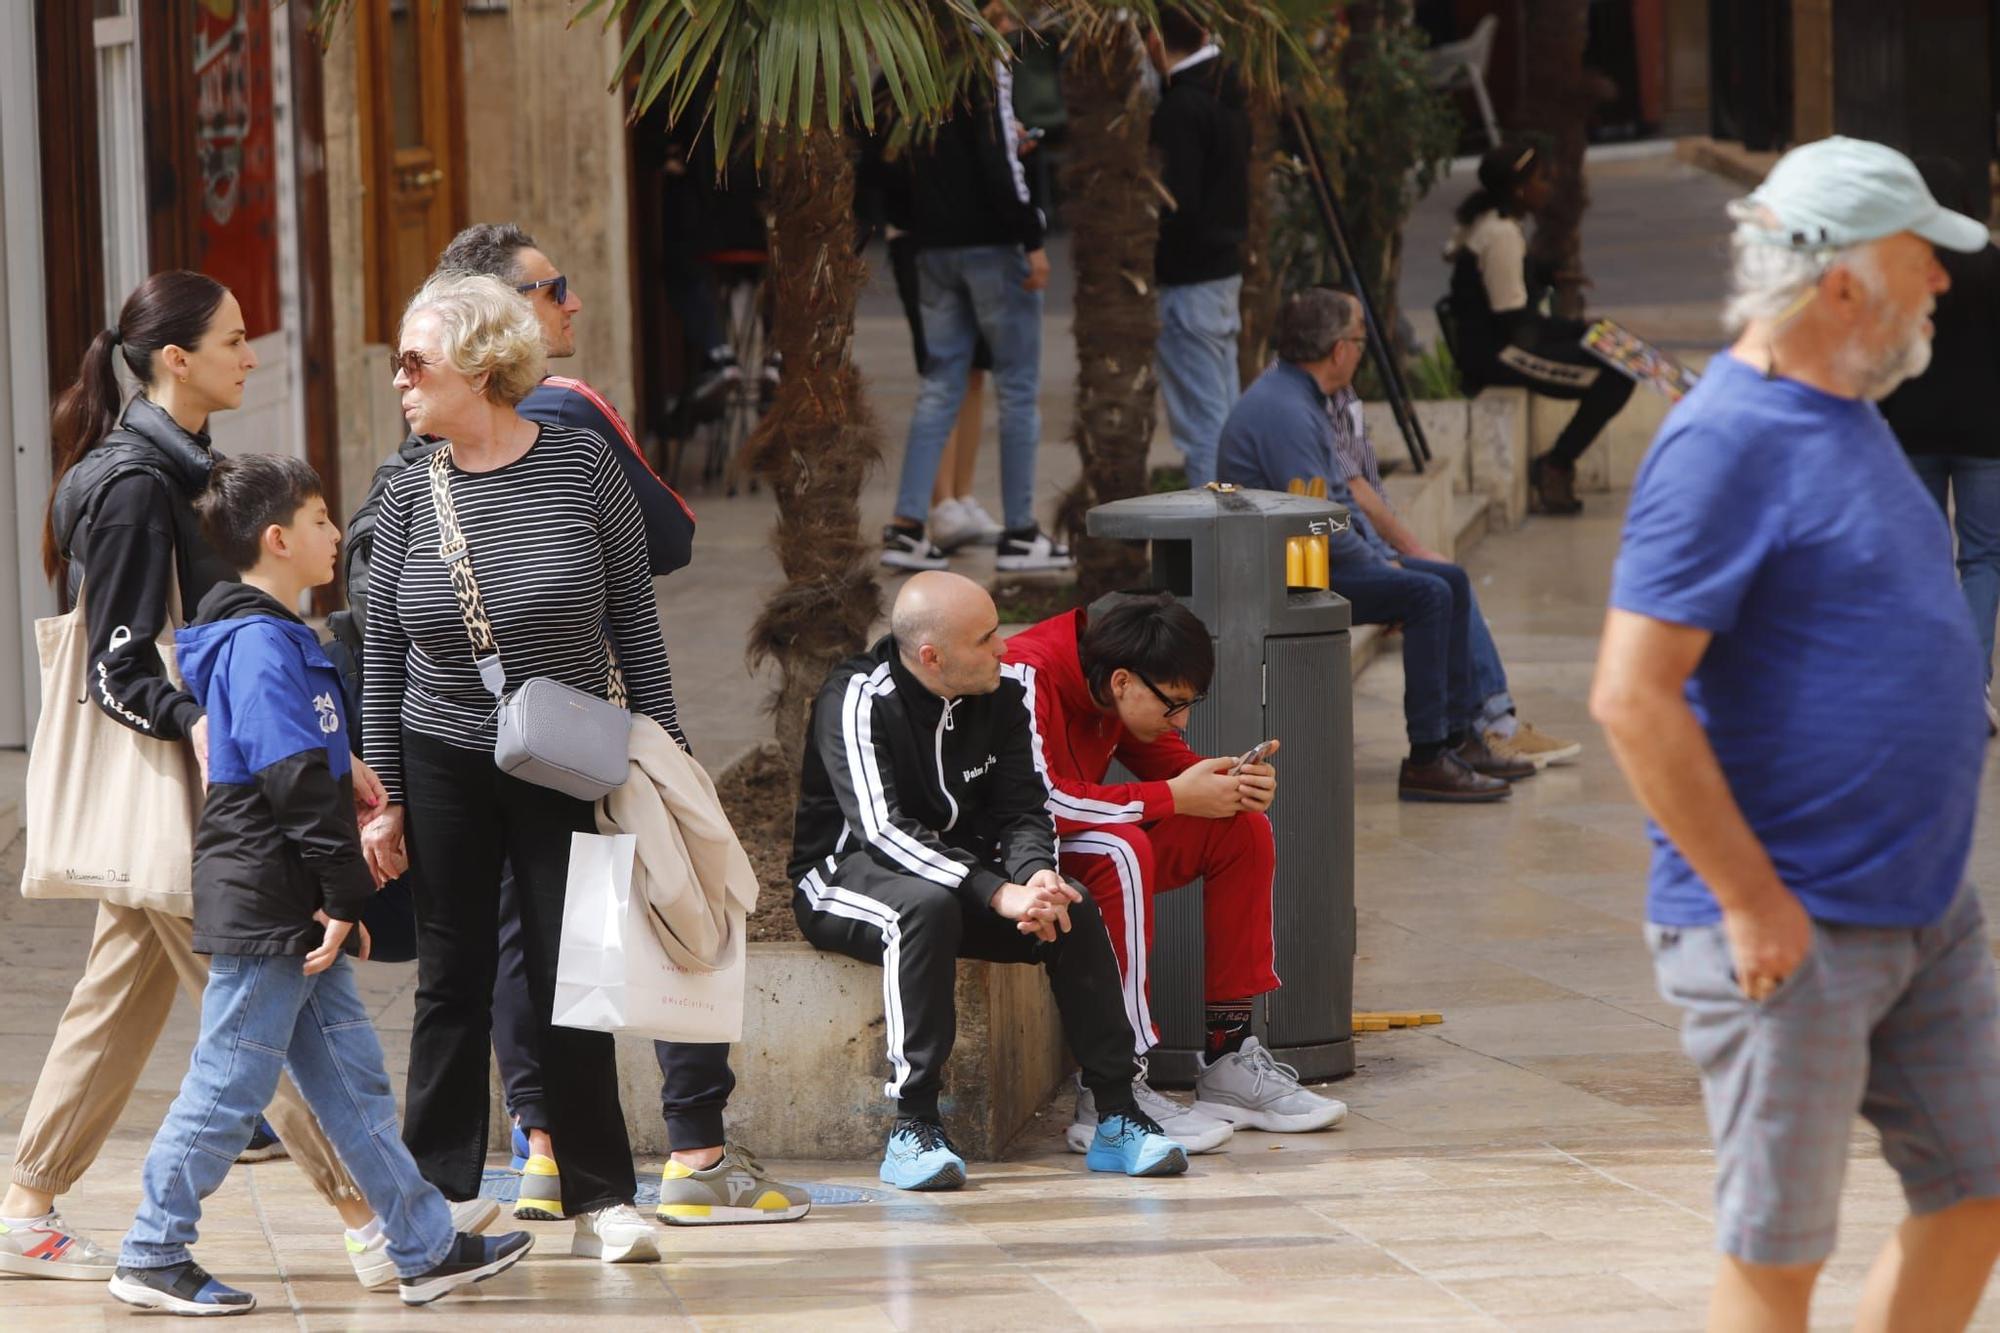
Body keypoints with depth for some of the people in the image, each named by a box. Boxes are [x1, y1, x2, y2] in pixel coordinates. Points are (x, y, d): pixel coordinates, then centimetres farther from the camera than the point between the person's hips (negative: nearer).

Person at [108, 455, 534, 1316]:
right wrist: (346, 896, -20)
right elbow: (295, 780, -21)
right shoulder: (260, 644, -16)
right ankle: (153, 1257, 4)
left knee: (353, 1080, 11)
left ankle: (426, 1250, 14)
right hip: (262, 912, -10)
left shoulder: (281, 637, 16)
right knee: (229, 1084, -4)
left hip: (298, 916, 10)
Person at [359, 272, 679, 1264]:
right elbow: (383, 651, 3)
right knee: (453, 981, 4)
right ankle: (434, 1195, 10)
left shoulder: (580, 467, -7)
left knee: (569, 980, 0)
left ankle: (600, 1199, 7)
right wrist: (381, 796, 1)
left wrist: (662, 744, -3)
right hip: (442, 764, 2)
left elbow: (633, 617, 0)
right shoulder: (412, 494, -1)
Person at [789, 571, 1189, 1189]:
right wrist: (1000, 895, -39)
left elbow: (1023, 811, -2)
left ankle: (1117, 1115, -17)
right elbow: (882, 831, -30)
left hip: (965, 870, 6)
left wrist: (1037, 877, -27)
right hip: (844, 879, -6)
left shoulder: (1002, 697, -1)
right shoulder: (858, 700, -20)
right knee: (926, 905, -39)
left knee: (1073, 908, -20)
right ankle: (913, 1127, -37)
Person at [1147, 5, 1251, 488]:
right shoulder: (1228, 95, 10)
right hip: (1226, 266, 9)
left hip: (1187, 281, -9)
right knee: (1226, 415, 16)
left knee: (1200, 422, -6)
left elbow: (1176, 203, -22)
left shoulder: (1181, 107, -18)